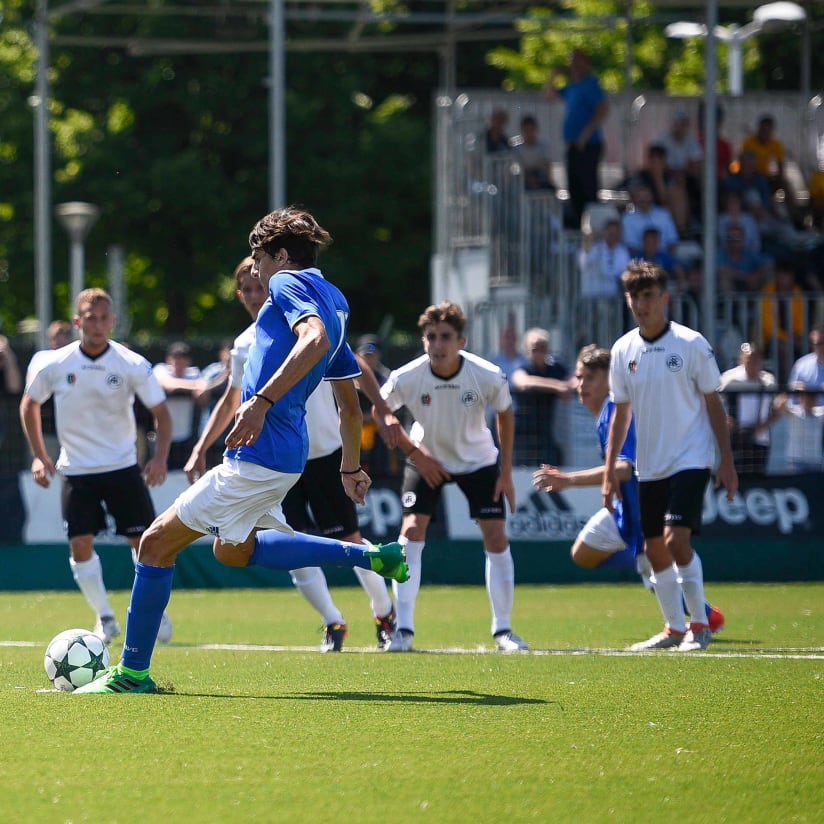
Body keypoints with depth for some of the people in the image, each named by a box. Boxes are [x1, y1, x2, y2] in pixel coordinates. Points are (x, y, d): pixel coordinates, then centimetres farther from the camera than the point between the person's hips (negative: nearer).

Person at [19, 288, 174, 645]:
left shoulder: (133, 365, -10)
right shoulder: (53, 366, -7)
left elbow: (160, 411, -1)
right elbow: (29, 404, 10)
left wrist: (159, 457, -14)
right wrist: (39, 455, 5)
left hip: (123, 467, -1)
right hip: (76, 469, 1)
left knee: (143, 540, -3)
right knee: (80, 545, -7)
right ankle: (104, 618, 10)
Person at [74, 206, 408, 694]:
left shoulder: (290, 284, -7)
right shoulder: (333, 302, 20)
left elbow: (315, 338, -30)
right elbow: (351, 404, 26)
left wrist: (262, 401, -35)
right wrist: (351, 468, 33)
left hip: (258, 455, -10)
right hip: (286, 456, 10)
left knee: (158, 542, -3)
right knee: (234, 550, 30)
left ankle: (133, 673, 0)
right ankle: (368, 556, 21)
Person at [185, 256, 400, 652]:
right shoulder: (244, 346, 6)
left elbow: (353, 367, -5)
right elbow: (230, 402, 19)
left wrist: (383, 410, -17)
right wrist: (201, 449, 12)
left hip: (326, 453, -3)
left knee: (349, 539, -1)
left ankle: (385, 613, 20)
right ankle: (333, 624, 4)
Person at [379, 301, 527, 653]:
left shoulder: (488, 377, -26)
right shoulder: (406, 378, -26)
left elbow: (505, 415, -5)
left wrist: (506, 473, -4)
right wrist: (416, 454, -11)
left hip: (479, 461, 0)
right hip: (428, 460, 0)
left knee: (497, 539, -6)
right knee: (411, 532, -14)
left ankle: (503, 630, 7)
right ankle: (403, 630, -9)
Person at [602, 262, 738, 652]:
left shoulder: (691, 344, -8)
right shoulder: (623, 350, 4)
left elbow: (713, 403, -2)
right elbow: (621, 413, 12)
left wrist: (727, 460, -6)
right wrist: (609, 470, 9)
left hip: (690, 459, -5)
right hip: (649, 466, 5)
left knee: (676, 539, -18)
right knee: (655, 549, 6)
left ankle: (699, 625, -5)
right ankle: (674, 628, 19)